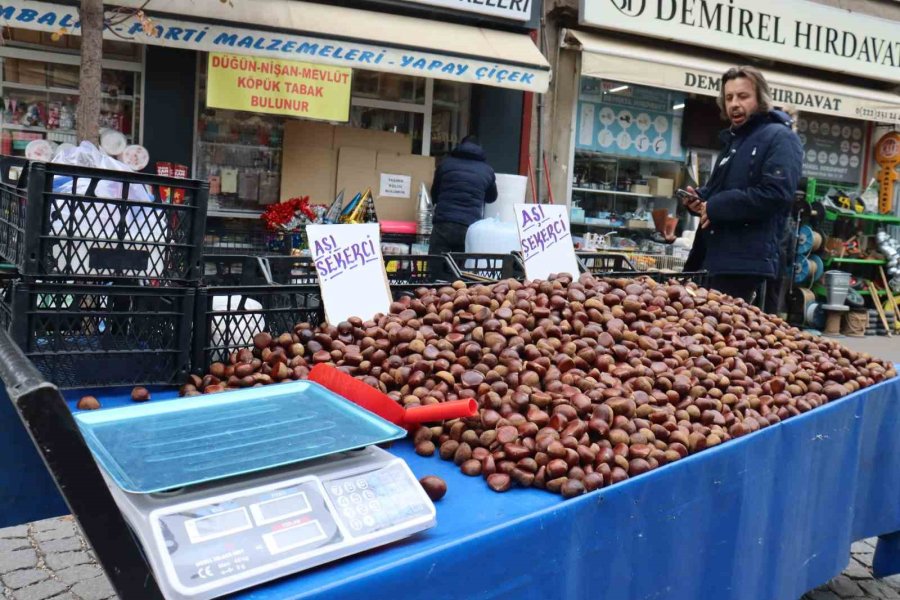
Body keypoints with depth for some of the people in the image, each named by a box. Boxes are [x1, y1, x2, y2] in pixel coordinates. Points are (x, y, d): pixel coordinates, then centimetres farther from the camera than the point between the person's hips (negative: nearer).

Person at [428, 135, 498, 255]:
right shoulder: (487, 170, 14)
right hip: (470, 228, 1)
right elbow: (491, 197, 31)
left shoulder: (446, 163, 12)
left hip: (443, 224, -1)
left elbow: (434, 195, 22)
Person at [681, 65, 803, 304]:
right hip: (716, 256, 9)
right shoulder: (733, 140, 22)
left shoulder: (780, 138, -8)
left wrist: (715, 207, -19)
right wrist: (699, 199, 8)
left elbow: (775, 193, -22)